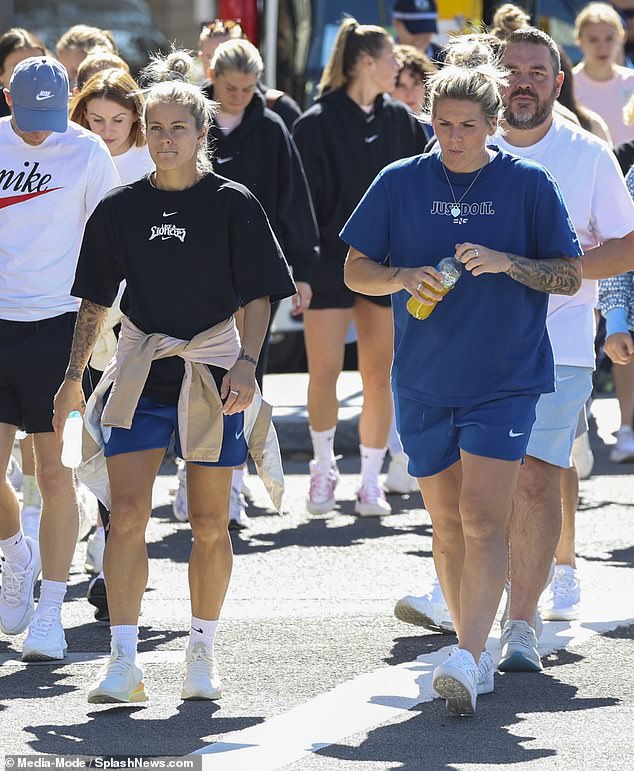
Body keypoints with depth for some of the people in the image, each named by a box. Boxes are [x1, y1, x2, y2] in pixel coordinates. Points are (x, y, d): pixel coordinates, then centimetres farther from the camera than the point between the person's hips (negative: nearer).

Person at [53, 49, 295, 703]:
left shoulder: (232, 204, -2)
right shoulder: (120, 208, 4)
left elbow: (257, 296, 0)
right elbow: (95, 300, 11)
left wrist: (246, 363, -12)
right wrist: (73, 377, 7)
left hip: (212, 370, -1)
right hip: (140, 370, 1)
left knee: (209, 524, 4)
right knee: (127, 513, -10)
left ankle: (202, 656, 18)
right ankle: (123, 662, -9)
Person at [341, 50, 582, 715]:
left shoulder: (528, 184, -2)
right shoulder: (399, 183, 2)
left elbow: (569, 277, 1)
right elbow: (355, 271, 7)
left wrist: (505, 263, -17)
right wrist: (403, 277, -14)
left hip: (505, 382, -3)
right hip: (423, 385, 3)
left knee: (482, 517, -16)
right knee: (447, 524, 11)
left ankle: (466, 660, -22)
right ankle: (475, 653, 23)